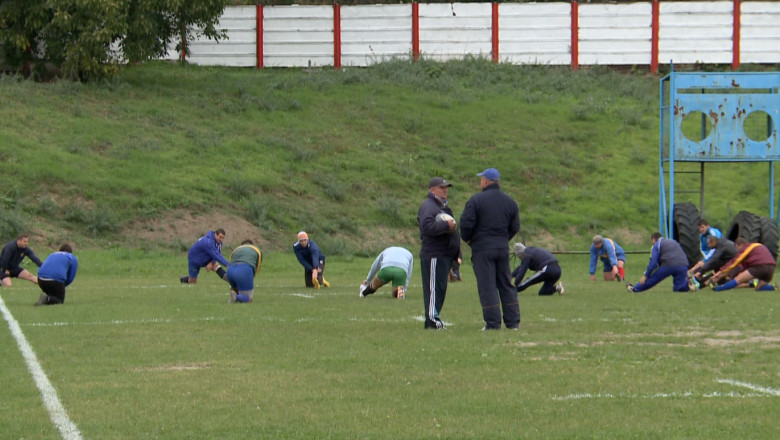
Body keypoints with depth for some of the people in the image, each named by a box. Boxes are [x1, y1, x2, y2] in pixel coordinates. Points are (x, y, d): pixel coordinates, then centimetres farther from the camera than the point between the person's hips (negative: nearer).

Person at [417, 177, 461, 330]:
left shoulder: (443, 207, 24)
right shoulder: (428, 206, -9)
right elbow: (427, 227, -25)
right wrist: (446, 225, -23)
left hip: (445, 255, 10)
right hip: (434, 255, -10)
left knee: (440, 289, 11)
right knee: (434, 288, -11)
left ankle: (433, 319, 15)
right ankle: (432, 320, -13)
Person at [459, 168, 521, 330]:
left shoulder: (476, 200, -8)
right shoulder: (509, 201, 9)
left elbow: (466, 223, -13)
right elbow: (515, 227, 11)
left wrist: (467, 239, 5)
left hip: (482, 248, -5)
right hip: (503, 248, 5)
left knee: (487, 286, -4)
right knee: (506, 285, 12)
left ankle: (493, 323, -7)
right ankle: (513, 321, 10)